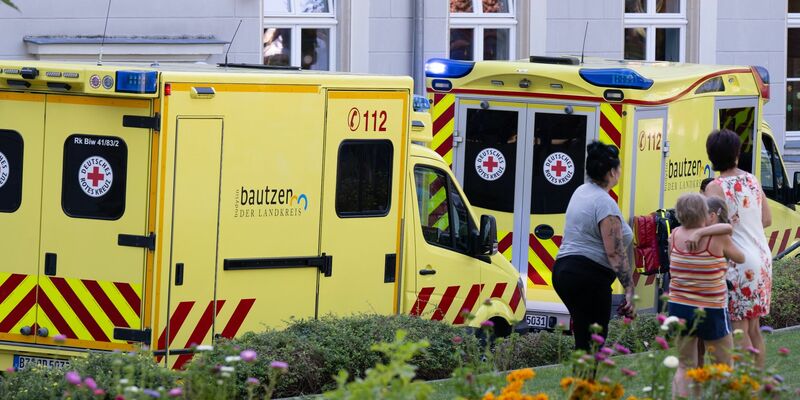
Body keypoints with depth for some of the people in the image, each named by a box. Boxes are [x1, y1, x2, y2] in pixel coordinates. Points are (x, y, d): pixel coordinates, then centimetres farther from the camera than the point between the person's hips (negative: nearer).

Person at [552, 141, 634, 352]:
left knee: (584, 340, 12)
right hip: (589, 277, -10)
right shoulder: (605, 203, -13)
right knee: (592, 345, -8)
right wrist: (629, 289, -18)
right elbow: (615, 252, -18)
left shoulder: (581, 192, 15)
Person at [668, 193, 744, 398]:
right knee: (724, 366, 12)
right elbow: (740, 258, 2)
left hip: (678, 308, 4)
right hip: (711, 311, -4)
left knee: (684, 366, 14)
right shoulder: (719, 237, -13)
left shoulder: (675, 236, -2)